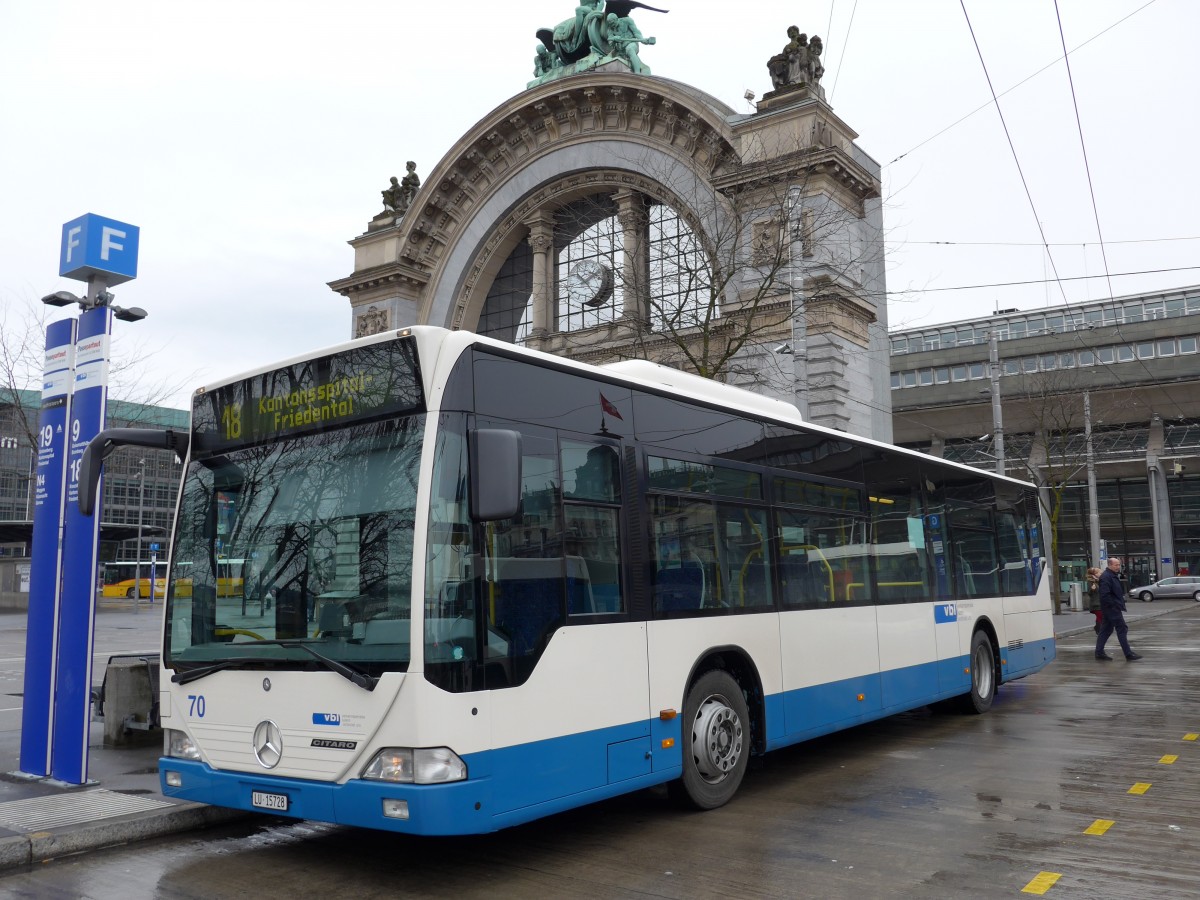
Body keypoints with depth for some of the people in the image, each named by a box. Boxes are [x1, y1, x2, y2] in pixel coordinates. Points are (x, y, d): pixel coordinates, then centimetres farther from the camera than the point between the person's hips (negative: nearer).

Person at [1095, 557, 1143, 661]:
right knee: (1122, 629, -7)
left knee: (1106, 630, 11)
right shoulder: (1106, 577, -17)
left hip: (1112, 609, 11)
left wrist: (1121, 603, 16)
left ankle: (1099, 652, 15)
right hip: (1112, 609, -11)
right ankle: (1128, 654, -4)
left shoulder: (1113, 576, 18)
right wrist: (1113, 605, -20)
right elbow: (1105, 594, -25)